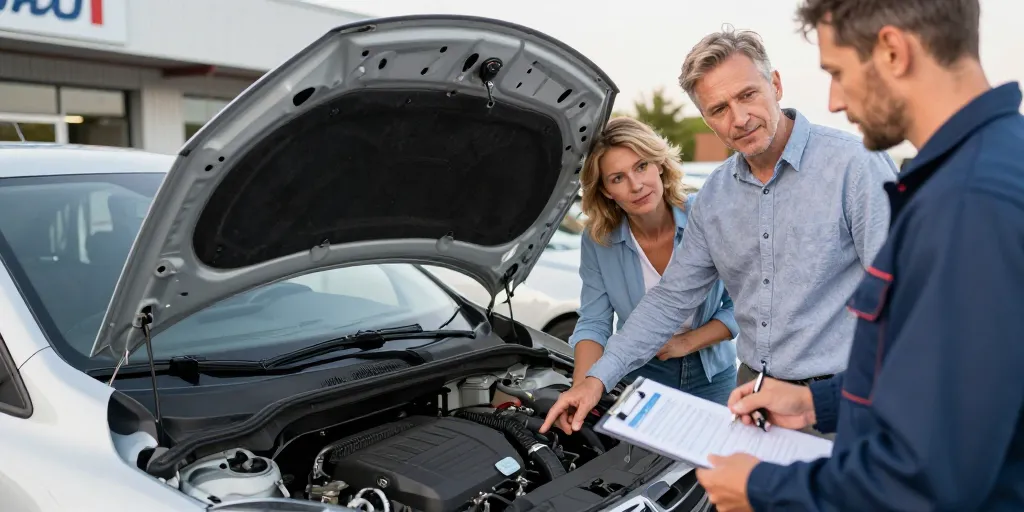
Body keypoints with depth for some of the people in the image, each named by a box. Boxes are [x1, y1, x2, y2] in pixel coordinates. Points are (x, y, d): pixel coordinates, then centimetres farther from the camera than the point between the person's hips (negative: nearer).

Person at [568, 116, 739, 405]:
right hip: (642, 375, 0)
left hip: (712, 374, 0)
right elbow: (593, 323, -13)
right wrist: (580, 391, -28)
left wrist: (688, 341, -22)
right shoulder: (598, 240, -15)